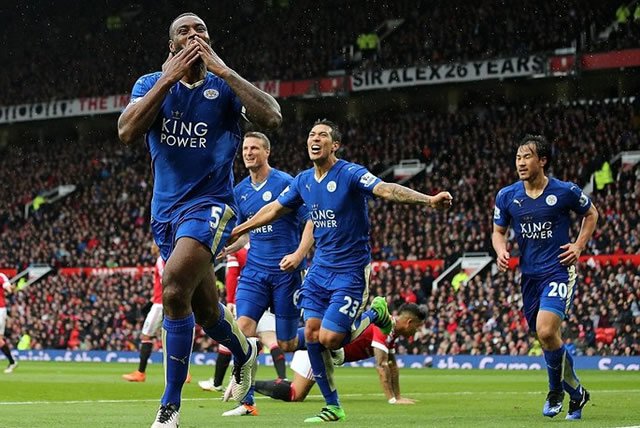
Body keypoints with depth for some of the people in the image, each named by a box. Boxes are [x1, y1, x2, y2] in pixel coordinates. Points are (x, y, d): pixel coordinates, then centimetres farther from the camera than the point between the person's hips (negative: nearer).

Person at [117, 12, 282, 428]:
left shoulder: (224, 87, -3)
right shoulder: (152, 84, 3)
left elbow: (272, 117, -21)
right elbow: (127, 131, -15)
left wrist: (223, 71, -19)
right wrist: (169, 78, -19)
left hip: (210, 204, -4)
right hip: (166, 208, 4)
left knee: (175, 291, -26)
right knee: (204, 308, 15)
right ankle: (245, 351, 50)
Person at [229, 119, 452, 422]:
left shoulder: (350, 174, -15)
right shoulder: (303, 181, 6)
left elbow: (386, 189, -29)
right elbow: (274, 209, 22)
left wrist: (427, 200, -46)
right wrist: (237, 231, 29)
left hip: (351, 269, -6)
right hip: (320, 268, 6)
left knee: (329, 339, -14)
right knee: (312, 334, -2)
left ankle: (373, 313, 16)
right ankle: (332, 407, 10)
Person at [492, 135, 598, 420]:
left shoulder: (566, 191, -7)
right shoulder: (506, 196, 1)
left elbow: (591, 214, 11)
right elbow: (498, 231, 14)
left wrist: (579, 246, -1)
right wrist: (501, 251, -7)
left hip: (559, 271, -5)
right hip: (529, 275, 5)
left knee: (546, 331, -23)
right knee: (546, 337, 9)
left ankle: (556, 390, 1)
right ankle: (576, 393, 28)